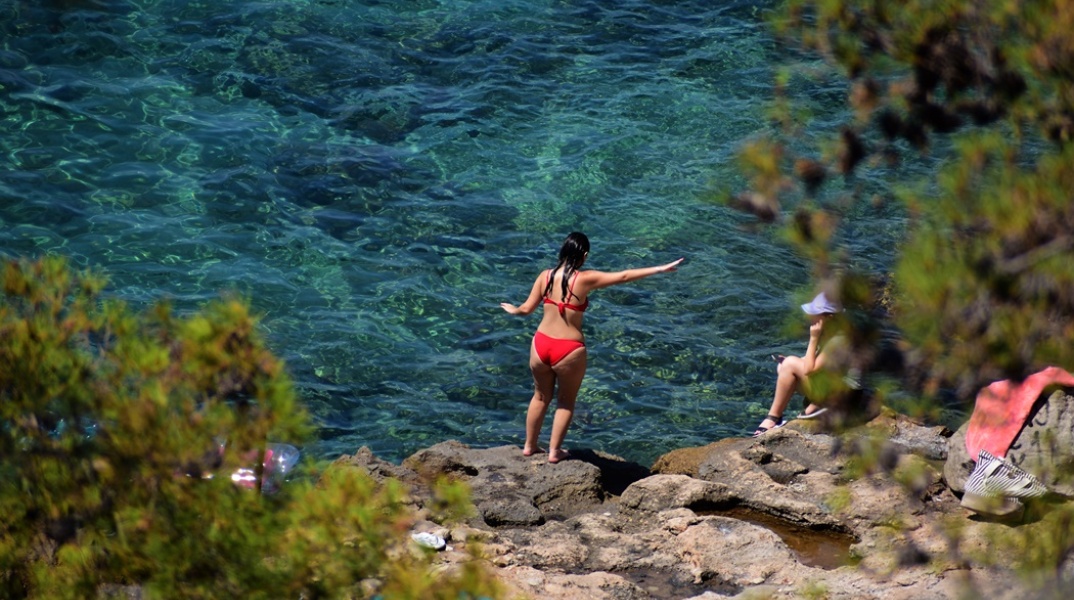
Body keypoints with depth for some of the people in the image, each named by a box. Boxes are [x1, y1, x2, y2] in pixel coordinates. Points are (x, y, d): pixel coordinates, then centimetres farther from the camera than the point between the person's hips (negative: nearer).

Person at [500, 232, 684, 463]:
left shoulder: (546, 276, -4)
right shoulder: (585, 279, -16)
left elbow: (527, 308, 2)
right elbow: (623, 277, -15)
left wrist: (513, 310, 26)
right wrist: (660, 269, -10)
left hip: (541, 344, 4)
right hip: (569, 351, -4)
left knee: (541, 397, 25)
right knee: (566, 401, 19)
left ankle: (529, 446, 35)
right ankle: (555, 451, 25)